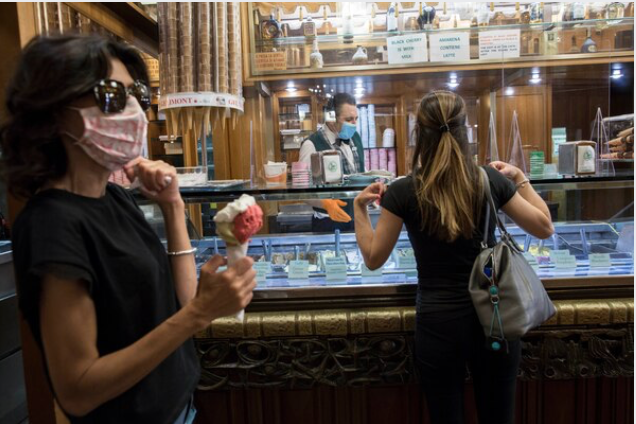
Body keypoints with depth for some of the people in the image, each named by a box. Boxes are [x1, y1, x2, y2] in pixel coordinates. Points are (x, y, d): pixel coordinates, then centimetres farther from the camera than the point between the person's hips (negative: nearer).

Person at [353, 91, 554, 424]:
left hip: (439, 322, -2)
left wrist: (360, 207, 5)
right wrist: (520, 179, 16)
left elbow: (373, 258, -4)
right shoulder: (492, 181, -6)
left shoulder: (402, 192, -13)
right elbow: (544, 228, 8)